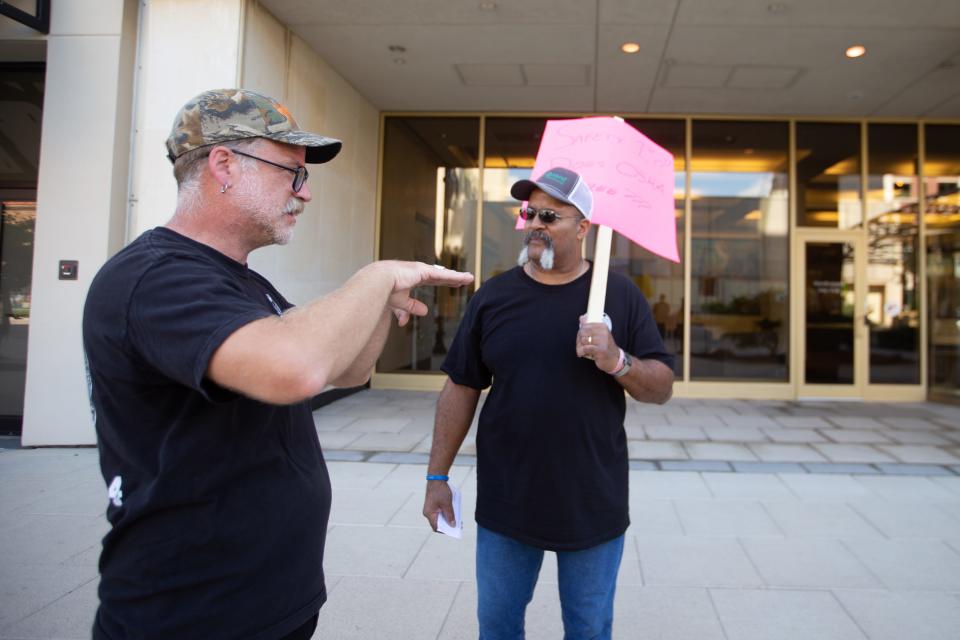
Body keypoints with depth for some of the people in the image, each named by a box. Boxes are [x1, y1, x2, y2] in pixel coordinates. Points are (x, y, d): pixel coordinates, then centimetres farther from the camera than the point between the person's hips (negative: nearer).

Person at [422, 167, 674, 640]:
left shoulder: (620, 294, -2)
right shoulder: (493, 295, 0)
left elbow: (662, 388, -2)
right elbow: (460, 389, 2)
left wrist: (617, 362, -23)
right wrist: (437, 476, 1)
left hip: (594, 504, -1)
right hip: (504, 502, 1)